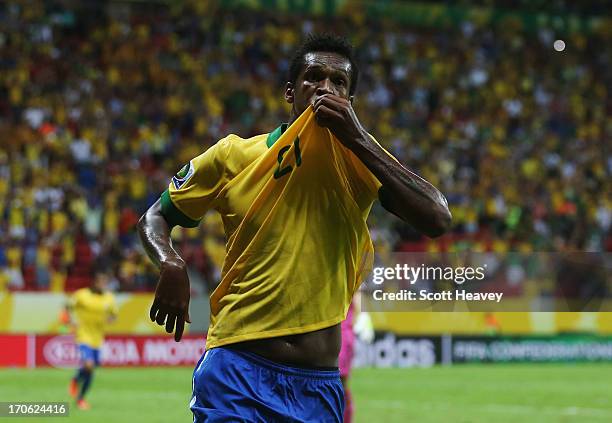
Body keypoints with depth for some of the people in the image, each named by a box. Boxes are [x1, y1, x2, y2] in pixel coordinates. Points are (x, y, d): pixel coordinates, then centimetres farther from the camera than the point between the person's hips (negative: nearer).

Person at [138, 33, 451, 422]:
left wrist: (358, 139, -13)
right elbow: (155, 218, 13)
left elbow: (437, 220, -10)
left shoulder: (361, 159, 5)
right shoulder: (234, 155, 4)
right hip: (237, 371, -1)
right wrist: (171, 264, -10)